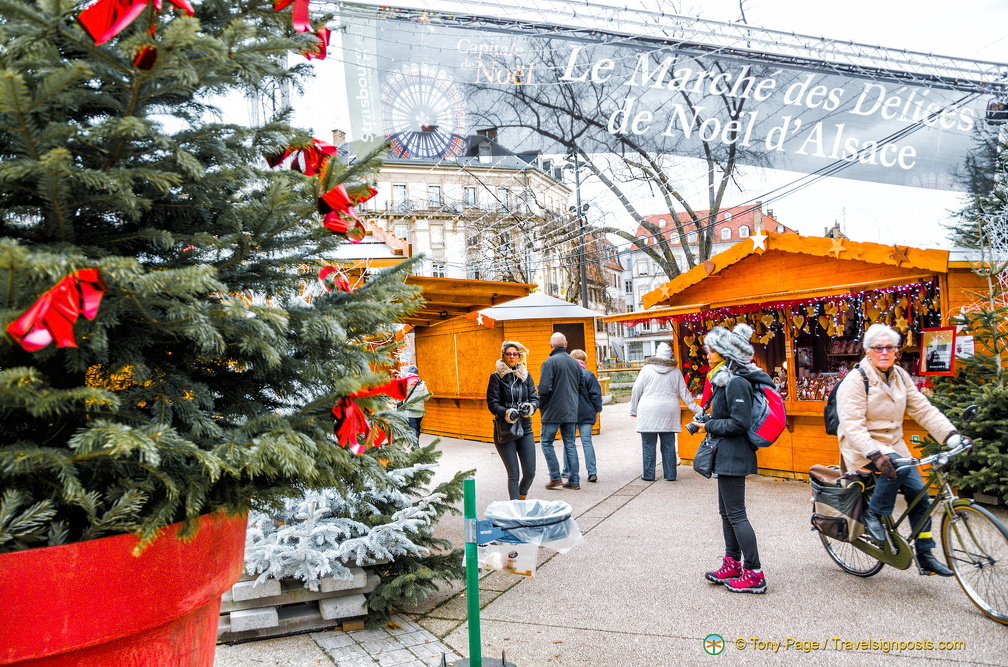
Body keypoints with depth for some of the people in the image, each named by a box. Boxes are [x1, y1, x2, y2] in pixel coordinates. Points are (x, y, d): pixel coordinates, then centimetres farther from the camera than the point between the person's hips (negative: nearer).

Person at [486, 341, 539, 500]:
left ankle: (521, 498, 30)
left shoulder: (525, 376, 10)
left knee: (530, 472, 3)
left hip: (525, 429, 4)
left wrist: (530, 407, -15)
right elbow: (492, 403, -7)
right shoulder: (496, 377, -2)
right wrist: (506, 413, -24)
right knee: (514, 474, -2)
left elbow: (535, 398, 8)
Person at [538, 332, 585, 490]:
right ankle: (574, 480, 11)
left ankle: (555, 478, 1)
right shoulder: (575, 362, 8)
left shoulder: (550, 362, -12)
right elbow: (581, 385, 13)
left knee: (546, 442, 5)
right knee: (570, 444, 11)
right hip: (571, 411, 6)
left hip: (553, 410, -6)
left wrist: (541, 405, -2)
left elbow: (544, 388, -17)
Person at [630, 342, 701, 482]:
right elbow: (684, 393, 9)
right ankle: (670, 474, 15)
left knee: (648, 445, 4)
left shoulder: (647, 369, -2)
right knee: (669, 445, 10)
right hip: (669, 413, 3)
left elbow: (637, 390, -1)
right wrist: (697, 409, 19)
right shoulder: (676, 372, 5)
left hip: (648, 413, -2)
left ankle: (648, 474, 8)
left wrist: (633, 410, 10)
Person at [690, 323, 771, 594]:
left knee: (736, 514, -4)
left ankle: (754, 574, 5)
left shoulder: (736, 383, -18)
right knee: (726, 511, 17)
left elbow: (740, 423, -22)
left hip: (733, 456, -11)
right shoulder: (725, 380, 13)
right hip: (726, 455, 11)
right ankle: (732, 564, 28)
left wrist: (709, 426, -13)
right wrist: (709, 423, 7)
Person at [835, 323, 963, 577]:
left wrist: (951, 436, -12)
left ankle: (925, 556, 14)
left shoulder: (900, 376, 5)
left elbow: (923, 410, 2)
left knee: (919, 494, -1)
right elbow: (852, 424, -25)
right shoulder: (856, 380, -16)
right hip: (863, 448, -7)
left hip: (893, 444, 7)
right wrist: (874, 454, -38)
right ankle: (874, 515, -11)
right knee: (898, 467, -33)